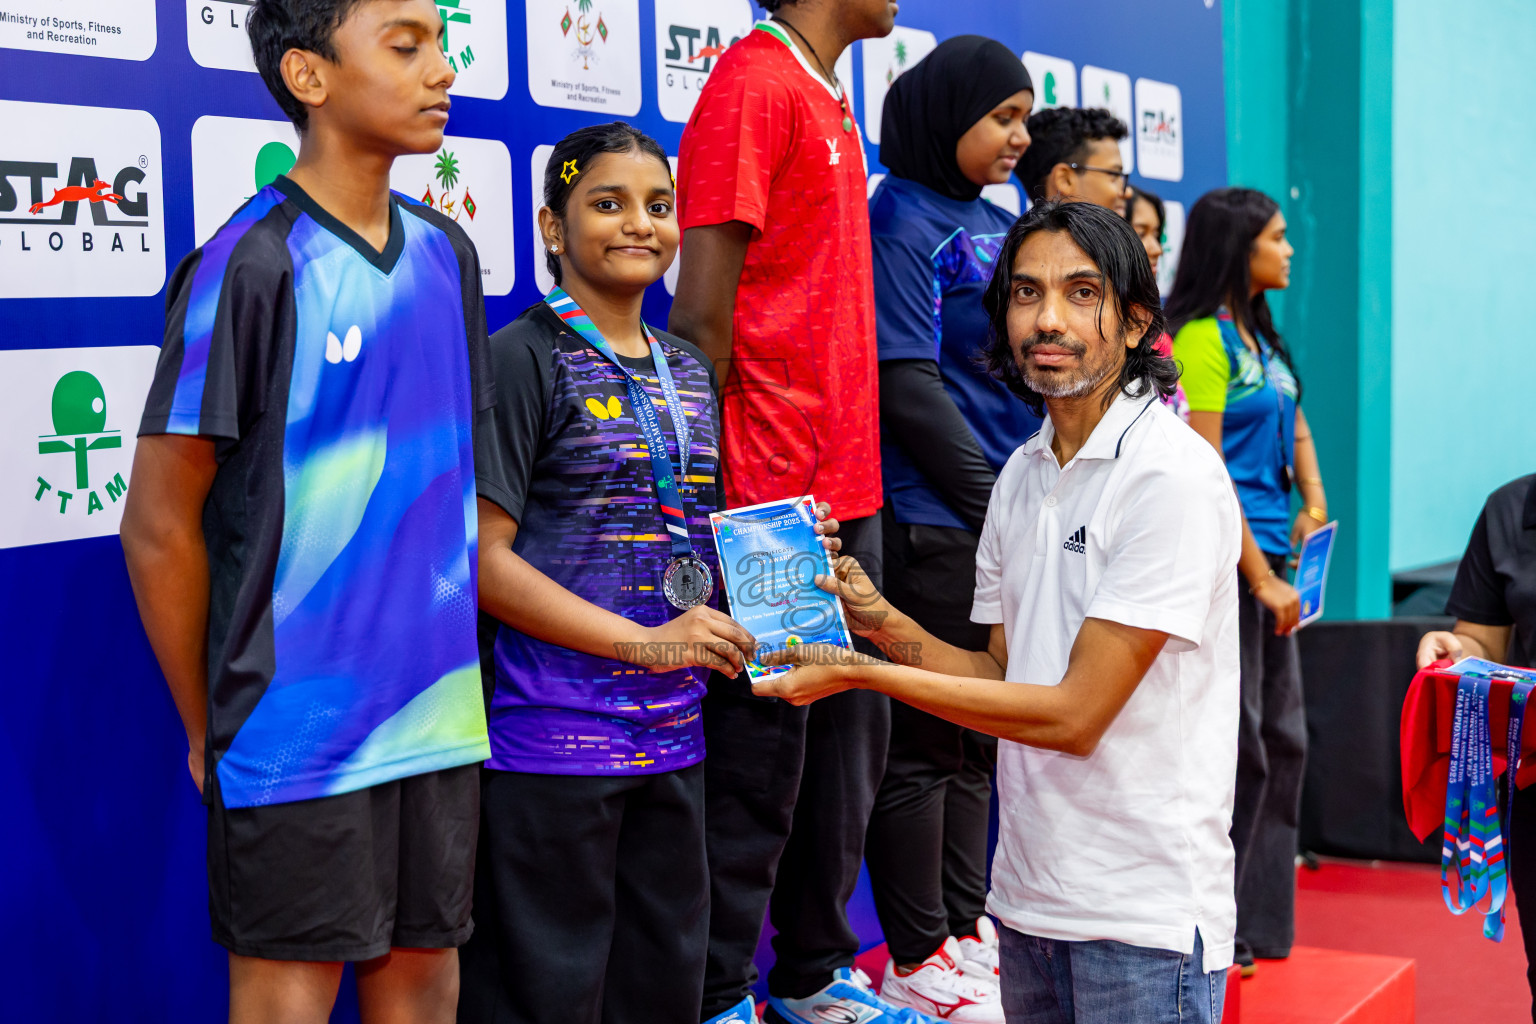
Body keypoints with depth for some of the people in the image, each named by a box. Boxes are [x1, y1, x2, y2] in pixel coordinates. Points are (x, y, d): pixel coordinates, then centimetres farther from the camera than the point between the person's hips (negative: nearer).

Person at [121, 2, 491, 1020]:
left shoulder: (447, 252, 7)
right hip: (301, 728, -6)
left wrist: (461, 670, 15)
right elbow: (160, 526, -9)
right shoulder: (248, 269, -13)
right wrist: (208, 733, -2)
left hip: (443, 712, 6)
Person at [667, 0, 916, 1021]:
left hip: (847, 489, 9)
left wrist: (856, 477, 16)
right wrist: (723, 492, -17)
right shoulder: (754, 84, -12)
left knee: (851, 735, 15)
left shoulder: (828, 99, 16)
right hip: (773, 496, -9)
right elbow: (702, 308, -16)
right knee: (760, 752, -1)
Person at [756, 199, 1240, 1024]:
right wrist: (882, 624, -4)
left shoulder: (1174, 475, -15)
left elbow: (1076, 712, -18)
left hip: (1144, 914, -7)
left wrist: (863, 674, -15)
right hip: (1029, 897, 7)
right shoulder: (1020, 476, 9)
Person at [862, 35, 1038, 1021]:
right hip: (930, 521, -8)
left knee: (979, 736, 15)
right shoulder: (900, 218, -9)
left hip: (1002, 516, 8)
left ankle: (966, 926, 26)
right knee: (926, 740, -1)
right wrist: (996, 499, -14)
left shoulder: (1000, 225, 15)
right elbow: (909, 386, -14)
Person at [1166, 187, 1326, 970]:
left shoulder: (1259, 334, 14)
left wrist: (1314, 504, 4)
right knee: (1235, 747, -5)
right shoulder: (1202, 338, -13)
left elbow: (1294, 426, 23)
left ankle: (1260, 923, 24)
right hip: (1222, 559, -9)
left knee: (1281, 739, 13)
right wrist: (1261, 578, -16)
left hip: (1267, 557, 10)